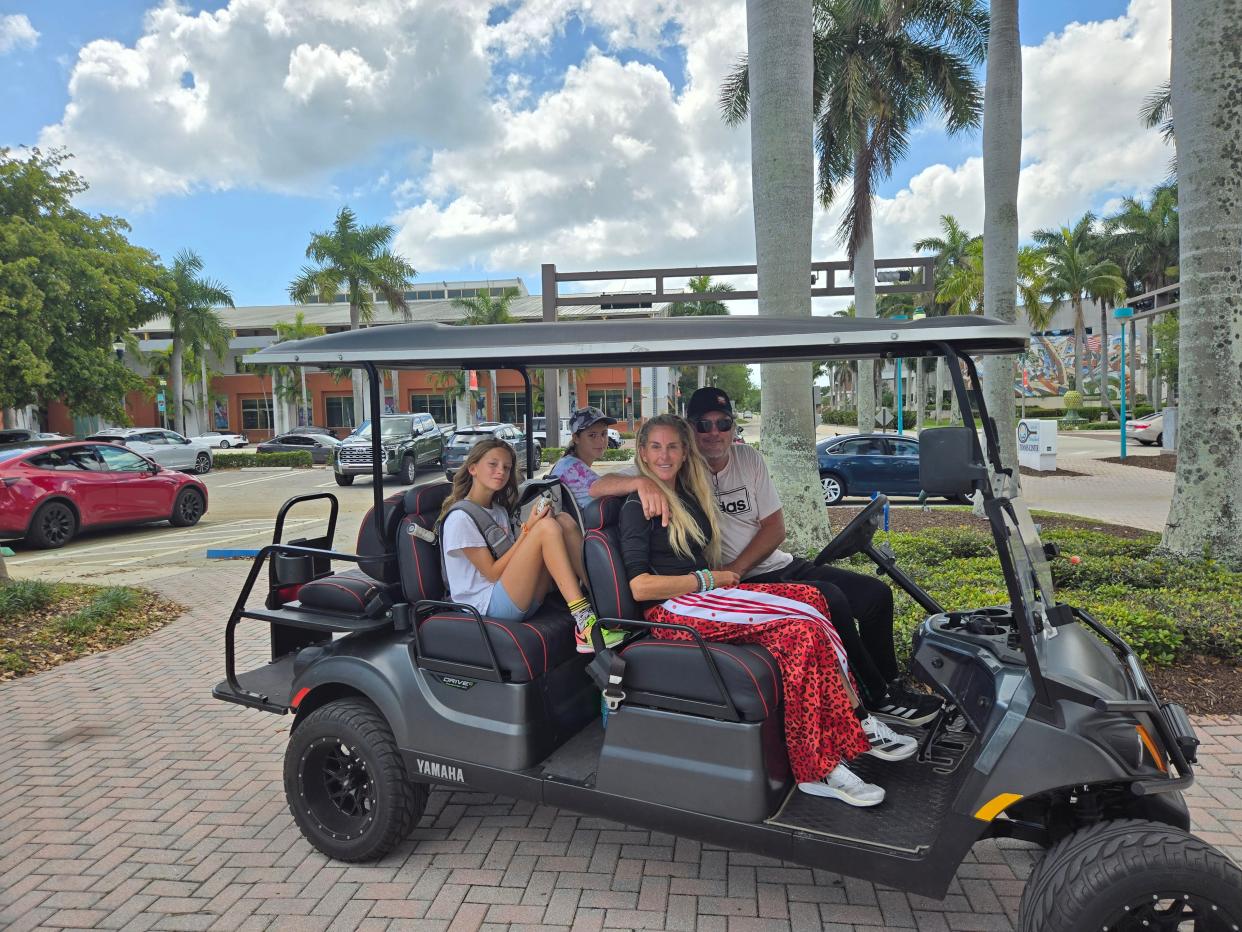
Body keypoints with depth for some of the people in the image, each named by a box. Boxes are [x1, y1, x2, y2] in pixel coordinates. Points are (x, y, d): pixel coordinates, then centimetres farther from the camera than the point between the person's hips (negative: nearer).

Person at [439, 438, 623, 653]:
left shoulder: (499, 510, 20)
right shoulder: (460, 518, -8)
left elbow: (515, 559, 13)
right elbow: (492, 573, -12)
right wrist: (527, 530, -14)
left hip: (519, 600, 8)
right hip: (487, 606, -8)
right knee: (548, 527, -24)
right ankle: (583, 622, -27)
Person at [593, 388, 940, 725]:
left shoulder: (748, 458, 7)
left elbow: (775, 527, 3)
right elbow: (598, 487, -18)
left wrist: (735, 569, -14)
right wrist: (642, 481, -41)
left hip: (780, 565, 7)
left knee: (877, 594, 2)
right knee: (830, 600, -26)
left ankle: (890, 684, 21)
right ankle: (878, 698, -8)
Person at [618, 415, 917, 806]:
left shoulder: (688, 498, 20)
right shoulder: (637, 507, -3)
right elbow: (640, 587, -13)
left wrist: (722, 577, 3)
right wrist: (708, 579, -10)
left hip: (702, 595, 7)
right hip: (672, 611, -7)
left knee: (810, 597, -16)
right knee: (801, 623, -23)